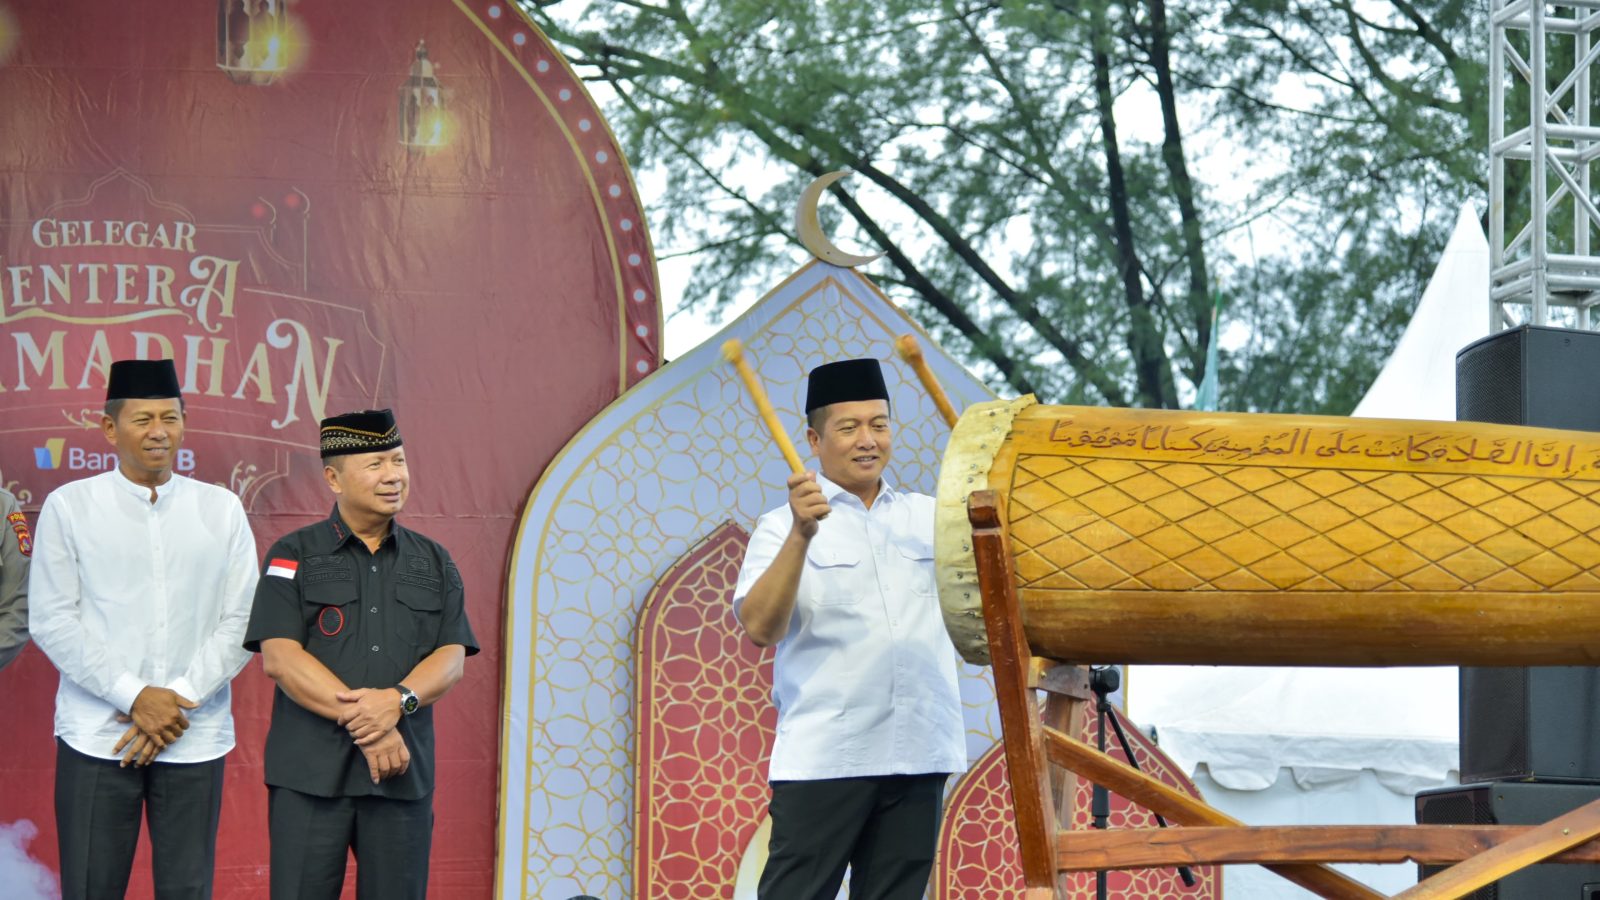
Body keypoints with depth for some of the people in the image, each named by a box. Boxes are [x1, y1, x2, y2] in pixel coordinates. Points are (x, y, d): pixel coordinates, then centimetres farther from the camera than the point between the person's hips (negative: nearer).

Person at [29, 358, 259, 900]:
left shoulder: (222, 510, 7)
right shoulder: (69, 506, 2)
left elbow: (241, 621, 4)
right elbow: (52, 622, -2)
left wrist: (178, 701, -8)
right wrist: (135, 698, -10)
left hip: (195, 740, 2)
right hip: (96, 738, -1)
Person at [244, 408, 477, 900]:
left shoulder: (433, 563, 13)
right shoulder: (294, 556, 3)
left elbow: (451, 659, 4)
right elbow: (279, 657, -7)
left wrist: (397, 700, -17)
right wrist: (362, 720, -15)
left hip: (403, 774, 3)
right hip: (310, 773, -3)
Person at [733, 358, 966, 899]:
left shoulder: (930, 518, 14)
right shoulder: (785, 526, 0)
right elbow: (760, 628, -13)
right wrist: (801, 536, -24)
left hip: (920, 754, 5)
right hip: (822, 758, -4)